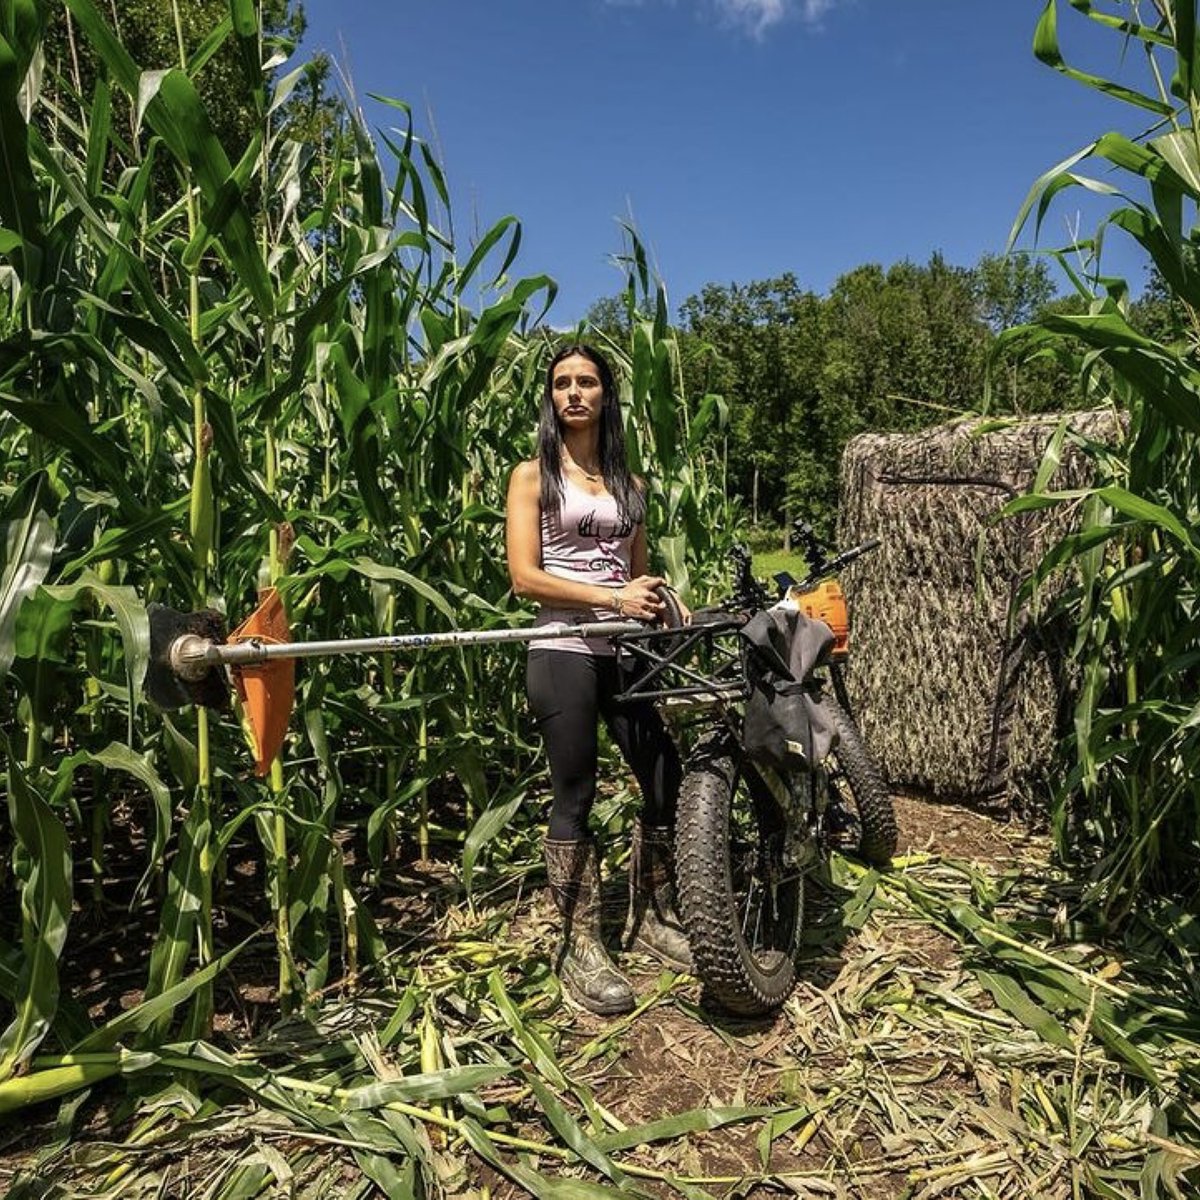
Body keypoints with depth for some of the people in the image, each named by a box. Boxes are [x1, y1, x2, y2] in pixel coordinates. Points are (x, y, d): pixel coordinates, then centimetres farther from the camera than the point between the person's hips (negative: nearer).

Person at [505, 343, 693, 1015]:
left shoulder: (629, 483, 18)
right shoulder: (534, 476, 4)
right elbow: (524, 576, -7)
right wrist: (613, 598, -16)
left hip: (627, 651, 5)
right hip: (565, 652, -4)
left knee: (667, 780, 2)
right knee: (575, 798, -1)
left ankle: (653, 916, 24)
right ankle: (581, 948, 13)